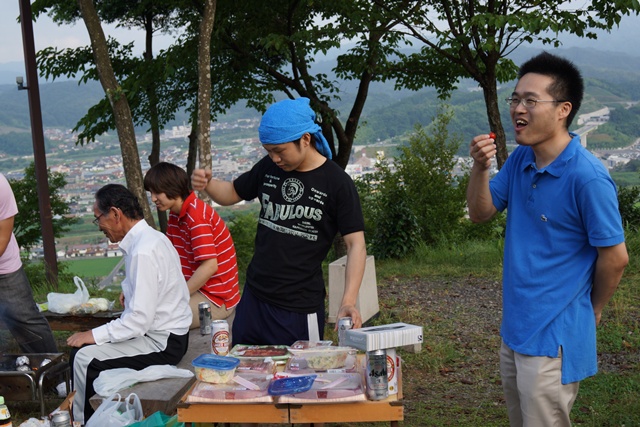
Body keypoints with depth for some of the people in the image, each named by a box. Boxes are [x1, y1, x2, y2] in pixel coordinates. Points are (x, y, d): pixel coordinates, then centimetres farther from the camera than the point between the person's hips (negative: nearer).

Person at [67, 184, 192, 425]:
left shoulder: (144, 251, -24)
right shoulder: (152, 237, 6)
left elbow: (139, 320, -25)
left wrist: (93, 335, -16)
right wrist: (130, 292, 6)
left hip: (163, 343, -10)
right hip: (166, 333, 10)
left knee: (84, 358, -12)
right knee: (83, 349, 7)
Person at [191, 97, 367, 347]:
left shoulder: (336, 183, -12)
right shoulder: (269, 167, 4)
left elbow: (355, 244, -13)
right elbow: (232, 193, 18)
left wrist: (348, 302, -25)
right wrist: (207, 184, -6)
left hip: (299, 307, -5)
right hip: (253, 297, 5)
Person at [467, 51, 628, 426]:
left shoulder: (587, 177, -21)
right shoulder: (520, 160, 2)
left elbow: (615, 256, -15)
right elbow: (481, 213, 8)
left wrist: (592, 310, 1)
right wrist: (480, 169, -11)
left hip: (553, 338, -8)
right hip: (515, 328, 8)